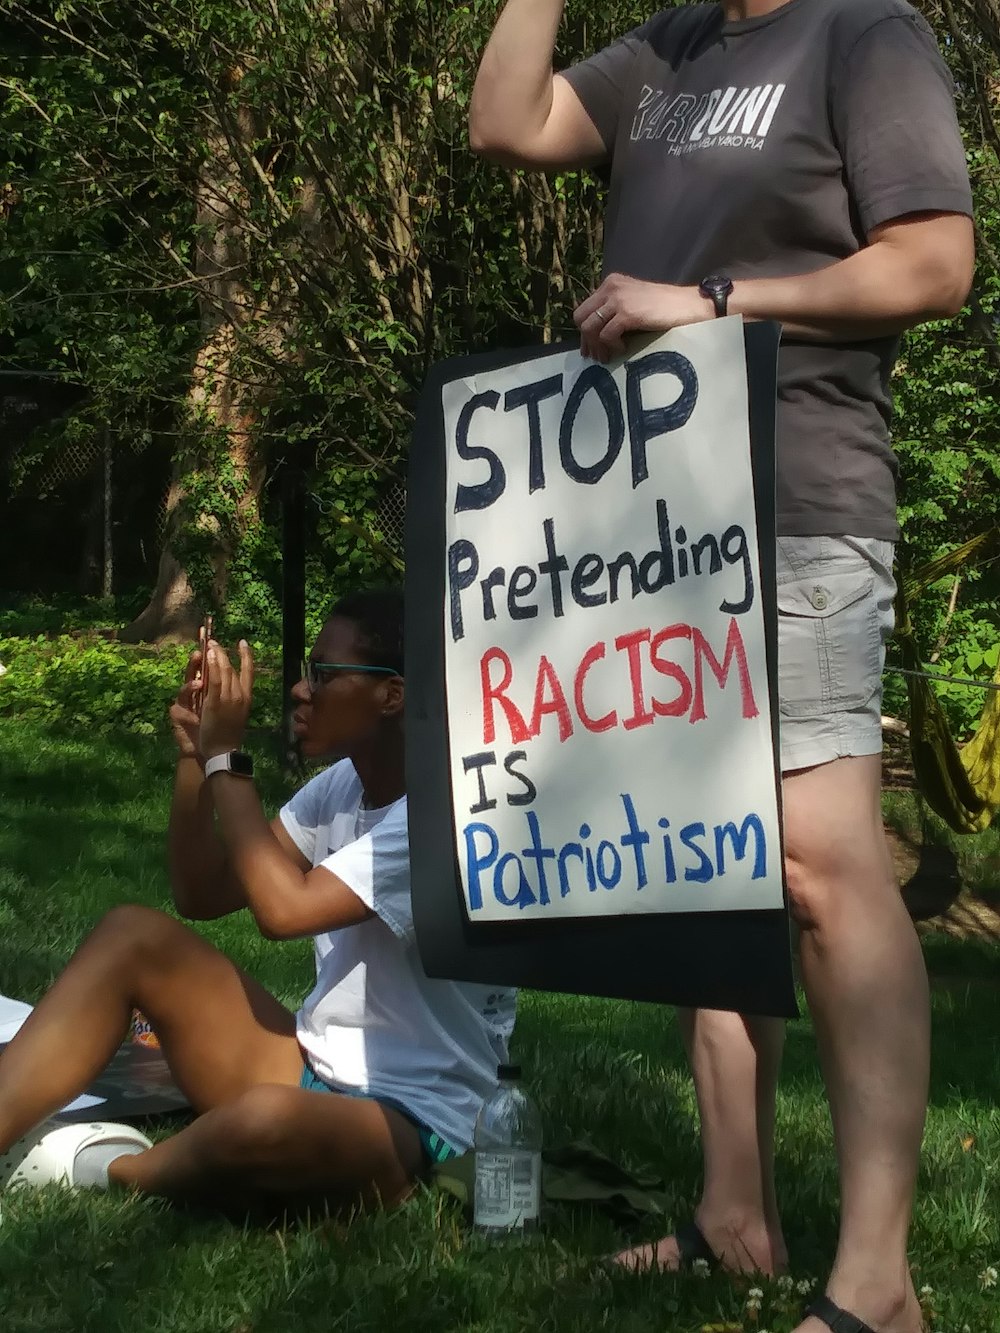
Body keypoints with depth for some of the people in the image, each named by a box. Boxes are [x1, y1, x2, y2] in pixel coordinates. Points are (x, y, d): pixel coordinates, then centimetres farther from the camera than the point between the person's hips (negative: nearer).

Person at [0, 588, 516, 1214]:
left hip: (410, 1122, -8)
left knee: (267, 1120, -40)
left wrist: (226, 755, -19)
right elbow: (202, 896, 9)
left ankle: (115, 1171, -8)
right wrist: (196, 755, -5)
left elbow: (284, 909, -28)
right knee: (135, 935, -3)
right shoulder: (340, 786, 6)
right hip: (313, 1071, 8)